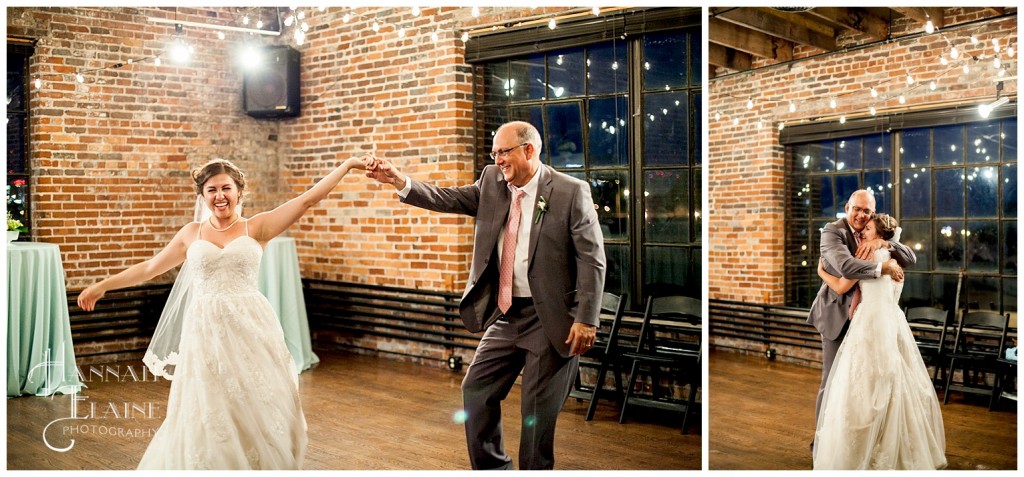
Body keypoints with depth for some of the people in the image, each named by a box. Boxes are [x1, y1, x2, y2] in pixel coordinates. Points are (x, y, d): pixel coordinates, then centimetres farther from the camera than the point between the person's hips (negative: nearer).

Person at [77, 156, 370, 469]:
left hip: (251, 329, -2)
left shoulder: (256, 228, 1)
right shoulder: (191, 233, 9)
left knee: (256, 412, 7)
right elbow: (150, 268, 21)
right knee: (209, 416, 7)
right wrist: (102, 286, 26)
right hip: (206, 331, 2)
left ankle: (262, 464, 25)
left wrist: (347, 165, -12)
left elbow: (307, 200, -6)